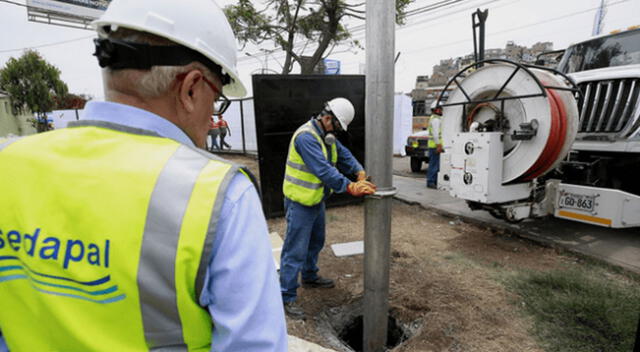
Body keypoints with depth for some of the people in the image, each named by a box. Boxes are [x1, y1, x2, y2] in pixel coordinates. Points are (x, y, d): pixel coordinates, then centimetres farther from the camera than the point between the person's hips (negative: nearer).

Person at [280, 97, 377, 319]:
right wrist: (350, 188, -34)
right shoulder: (306, 137, -25)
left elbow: (344, 155, 4)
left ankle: (310, 277, 46)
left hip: (317, 200, 10)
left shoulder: (327, 136, 8)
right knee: (296, 251, -2)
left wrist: (360, 172, -12)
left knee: (315, 242, 25)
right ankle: (287, 297, 11)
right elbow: (323, 169, -33)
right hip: (300, 203, -10)